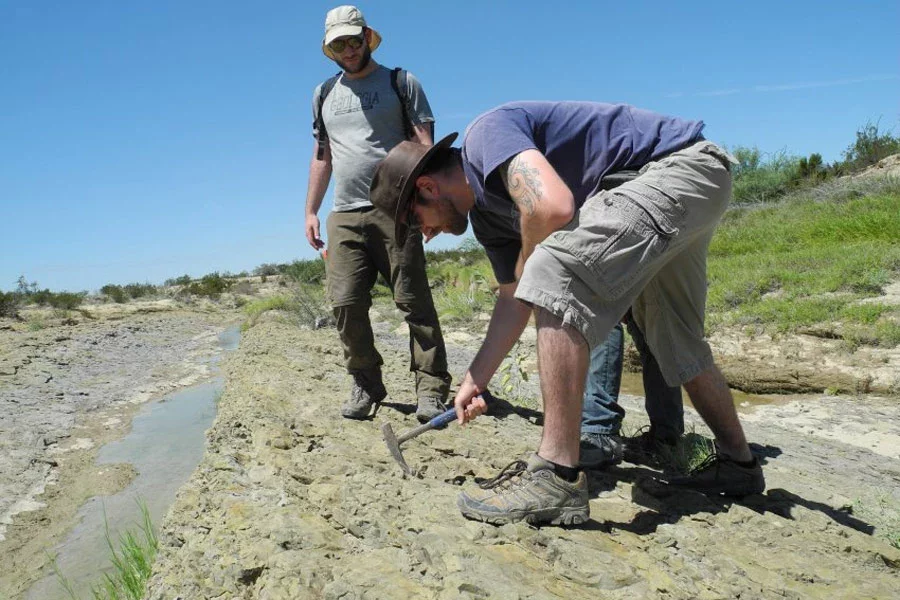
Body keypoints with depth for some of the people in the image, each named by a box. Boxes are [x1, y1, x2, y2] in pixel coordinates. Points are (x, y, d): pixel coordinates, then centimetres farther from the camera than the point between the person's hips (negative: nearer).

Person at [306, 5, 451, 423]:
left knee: (414, 301, -6)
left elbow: (424, 146, 1)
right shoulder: (324, 95, 22)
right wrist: (310, 211, 18)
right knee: (345, 303, -5)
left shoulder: (401, 83, 9)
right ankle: (366, 386, 8)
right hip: (344, 216, 4)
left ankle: (431, 389, -1)